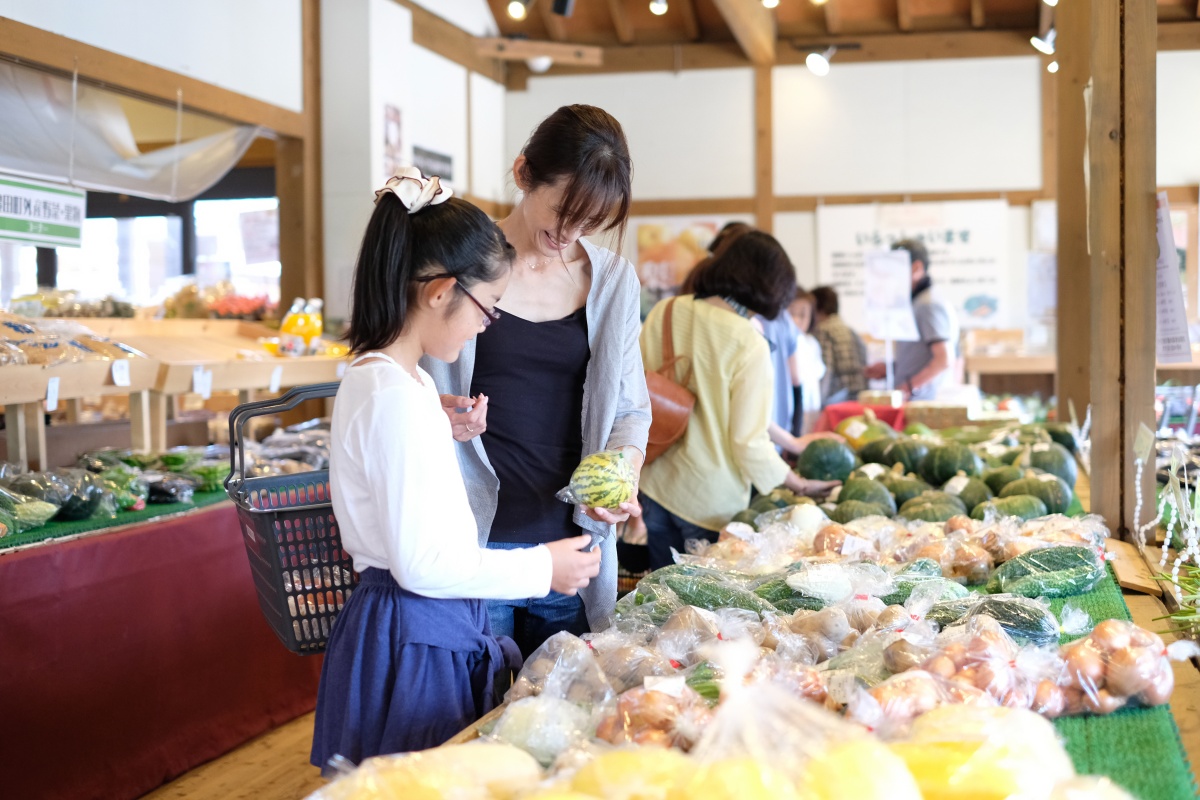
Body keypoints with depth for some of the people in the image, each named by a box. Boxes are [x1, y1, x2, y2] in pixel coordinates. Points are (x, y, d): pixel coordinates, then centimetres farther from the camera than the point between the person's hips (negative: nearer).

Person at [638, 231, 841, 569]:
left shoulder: (665, 312, -4)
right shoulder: (750, 345, -19)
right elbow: (750, 443, -16)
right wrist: (801, 485, -1)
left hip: (655, 486, 5)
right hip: (710, 502, -5)